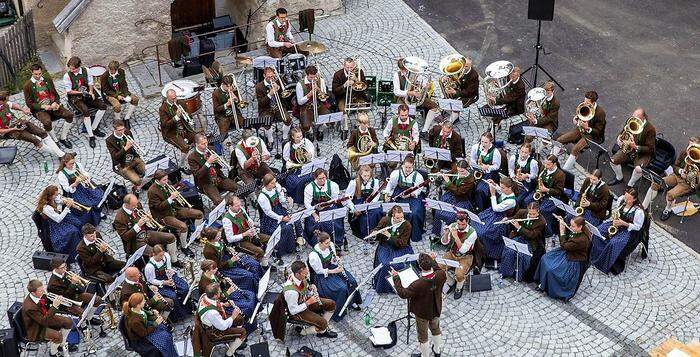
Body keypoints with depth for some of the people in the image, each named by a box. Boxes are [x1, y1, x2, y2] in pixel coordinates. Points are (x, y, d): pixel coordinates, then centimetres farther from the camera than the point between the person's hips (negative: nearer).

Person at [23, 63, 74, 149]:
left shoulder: (48, 80, 11)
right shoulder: (27, 86, -2)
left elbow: (55, 94, 14)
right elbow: (29, 103, -3)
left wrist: (55, 103, -9)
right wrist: (43, 106, -17)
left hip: (52, 105, 4)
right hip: (39, 109, -4)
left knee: (69, 115, -19)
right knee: (47, 122, -36)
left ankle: (63, 138, -4)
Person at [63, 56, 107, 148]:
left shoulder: (85, 71, 0)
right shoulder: (67, 75, -10)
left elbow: (90, 83, 9)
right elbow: (69, 91, -7)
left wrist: (91, 92, -9)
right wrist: (80, 92, -17)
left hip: (87, 94, 5)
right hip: (75, 97, -5)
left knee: (103, 106, -13)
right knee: (86, 111, -32)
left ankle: (94, 128, 1)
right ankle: (91, 136, -21)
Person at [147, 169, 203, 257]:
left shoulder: (166, 184, 1)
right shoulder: (152, 191, -21)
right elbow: (158, 207, -22)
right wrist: (170, 198, -31)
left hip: (174, 209, 8)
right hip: (163, 215, -8)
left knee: (199, 214, 2)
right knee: (183, 226, -32)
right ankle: (184, 247, -7)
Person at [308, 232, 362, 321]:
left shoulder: (330, 245, -11)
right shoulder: (313, 255, -30)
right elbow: (319, 271, -19)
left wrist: (337, 259, -15)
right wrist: (334, 271, -23)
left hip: (333, 267, 7)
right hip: (323, 276, -6)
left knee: (352, 282, -6)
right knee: (342, 288, -21)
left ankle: (352, 302, 20)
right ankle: (337, 313, -3)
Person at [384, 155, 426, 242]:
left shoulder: (417, 176, -6)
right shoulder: (396, 173, -2)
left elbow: (418, 190, -4)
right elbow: (390, 185, 9)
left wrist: (410, 194, -21)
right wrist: (388, 195, -3)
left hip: (413, 197, -2)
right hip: (398, 196, 2)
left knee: (414, 214, -25)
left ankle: (416, 235, -3)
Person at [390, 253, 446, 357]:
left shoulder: (418, 284, -42)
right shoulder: (441, 275, -28)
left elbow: (403, 293, -26)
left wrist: (395, 277, -19)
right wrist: (433, 261, 10)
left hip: (422, 313, -5)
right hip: (436, 310, 5)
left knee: (423, 335, 21)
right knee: (436, 329, 32)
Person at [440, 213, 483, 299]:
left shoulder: (472, 233, -23)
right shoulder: (452, 226, -9)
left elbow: (463, 250, -26)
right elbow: (444, 242, -3)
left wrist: (456, 237, -36)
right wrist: (446, 234, -24)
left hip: (465, 257, -4)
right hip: (452, 253, 4)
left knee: (459, 274, -28)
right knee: (439, 267, -16)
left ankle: (459, 288, 8)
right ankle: (451, 283, 14)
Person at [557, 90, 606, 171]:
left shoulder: (600, 112, -22)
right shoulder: (583, 106, -6)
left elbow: (598, 132, -17)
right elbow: (575, 118, 10)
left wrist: (587, 128, -34)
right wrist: (575, 121, -14)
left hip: (592, 135, -7)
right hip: (580, 130, 7)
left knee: (575, 149, -29)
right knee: (559, 140, -5)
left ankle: (564, 170, -22)